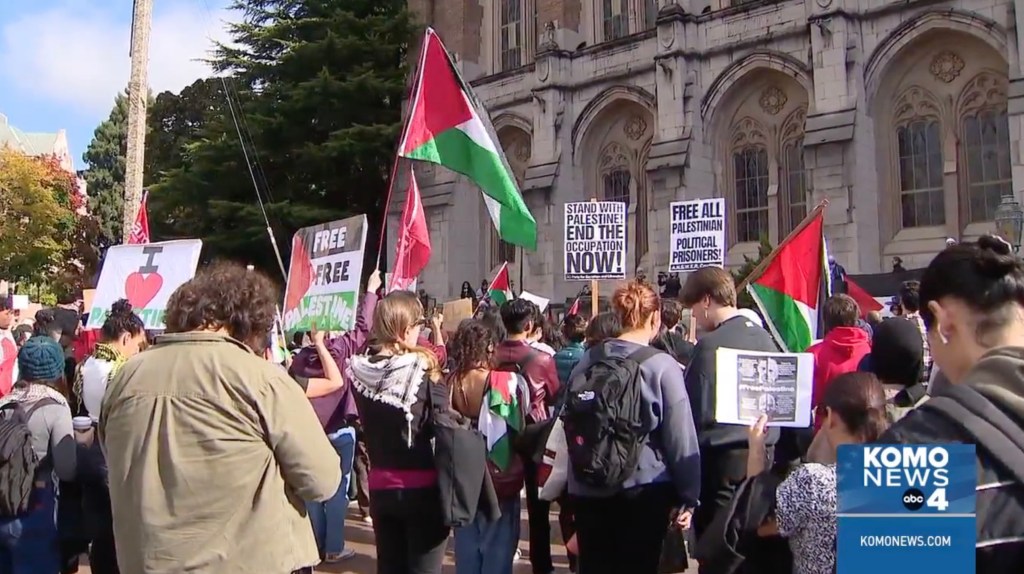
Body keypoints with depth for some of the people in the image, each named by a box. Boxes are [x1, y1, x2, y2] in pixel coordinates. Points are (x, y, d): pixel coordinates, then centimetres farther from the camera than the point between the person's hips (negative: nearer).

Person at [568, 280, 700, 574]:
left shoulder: (588, 360, 1)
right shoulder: (662, 365, -12)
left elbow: (570, 424, 9)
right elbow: (681, 438, -12)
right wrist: (688, 497, -4)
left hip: (589, 490, 4)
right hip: (644, 489, -4)